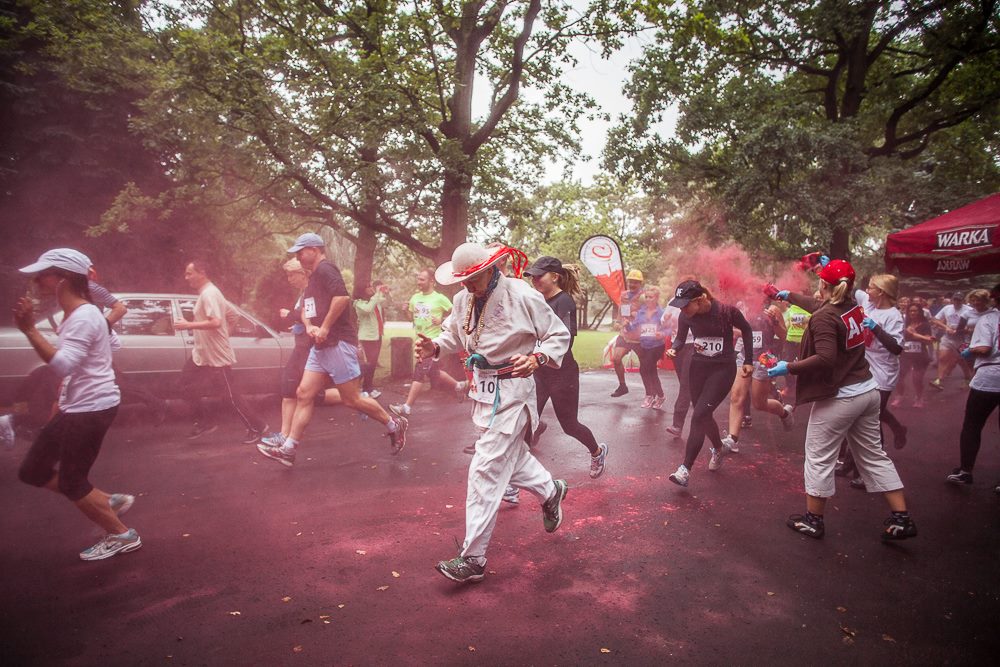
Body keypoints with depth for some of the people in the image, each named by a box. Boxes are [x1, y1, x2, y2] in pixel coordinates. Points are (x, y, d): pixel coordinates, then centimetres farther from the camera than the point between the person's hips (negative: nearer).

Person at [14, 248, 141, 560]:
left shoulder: (83, 317, -20)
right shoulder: (73, 314, 12)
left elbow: (64, 364, -31)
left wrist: (29, 329, -32)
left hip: (91, 409, -10)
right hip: (76, 408, 10)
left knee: (71, 483, 2)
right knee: (32, 471, 15)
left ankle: (122, 535, 18)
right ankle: (109, 501, 22)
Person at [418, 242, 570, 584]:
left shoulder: (522, 297, -18)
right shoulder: (463, 300, 1)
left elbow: (559, 335, -10)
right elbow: (454, 334, 17)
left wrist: (537, 358, -29)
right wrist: (434, 347, -6)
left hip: (511, 392, -8)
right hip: (483, 389, 8)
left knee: (486, 471, -8)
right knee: (511, 457, 24)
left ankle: (473, 559, 3)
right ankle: (551, 491, 53)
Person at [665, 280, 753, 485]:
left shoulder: (726, 312, -19)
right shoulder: (686, 316, -9)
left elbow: (746, 330, 0)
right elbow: (681, 338, 7)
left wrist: (748, 361, 2)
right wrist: (673, 349, -16)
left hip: (723, 369, -5)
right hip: (699, 367, 5)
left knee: (699, 416, -14)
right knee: (703, 415, 16)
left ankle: (685, 469, -10)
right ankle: (718, 449, 46)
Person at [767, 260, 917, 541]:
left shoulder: (823, 318, -19)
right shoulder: (852, 308, 6)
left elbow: (825, 359, -29)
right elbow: (818, 304, 25)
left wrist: (789, 367, -21)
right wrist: (789, 296, 38)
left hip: (838, 398, -8)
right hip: (868, 392, 8)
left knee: (819, 457, 5)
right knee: (873, 455, 16)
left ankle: (813, 520, 17)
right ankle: (901, 518, 19)